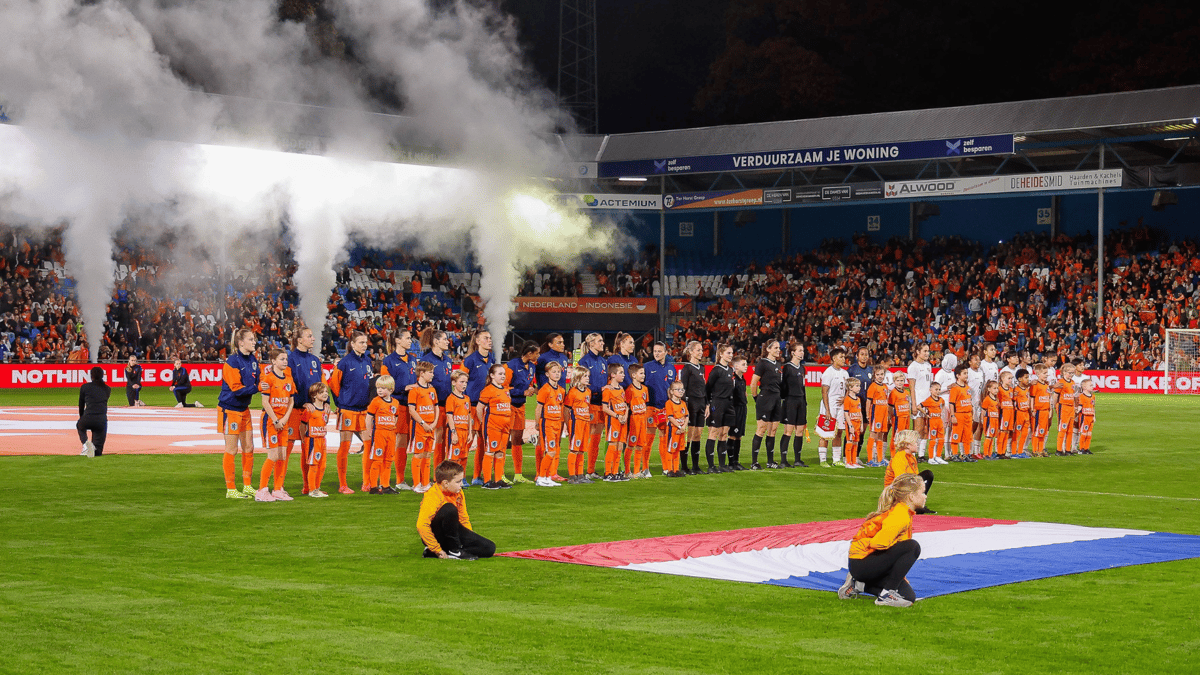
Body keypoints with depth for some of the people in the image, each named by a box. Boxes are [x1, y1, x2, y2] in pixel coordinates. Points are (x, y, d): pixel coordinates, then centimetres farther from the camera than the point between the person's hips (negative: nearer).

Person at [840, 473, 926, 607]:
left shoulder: (902, 512, 11)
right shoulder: (900, 516, -20)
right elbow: (880, 542, -31)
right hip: (861, 562, -10)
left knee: (909, 596, 3)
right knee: (913, 546, -24)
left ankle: (859, 583, 11)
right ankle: (887, 594, -18)